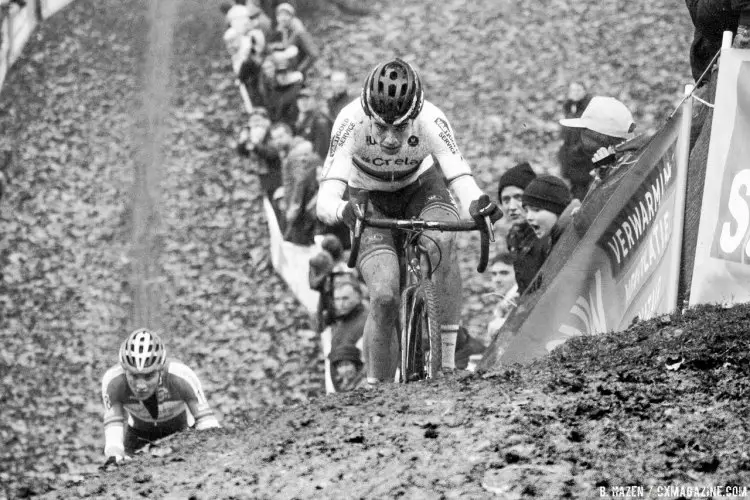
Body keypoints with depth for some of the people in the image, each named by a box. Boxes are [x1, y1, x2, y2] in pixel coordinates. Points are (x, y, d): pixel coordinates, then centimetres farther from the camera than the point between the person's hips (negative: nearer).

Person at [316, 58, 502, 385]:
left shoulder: (430, 121, -31)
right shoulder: (352, 120, -33)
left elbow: (459, 174, -37)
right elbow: (328, 193, -39)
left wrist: (477, 204, -59)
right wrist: (341, 211, -63)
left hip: (420, 185, 1)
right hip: (369, 198, -1)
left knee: (439, 244, -33)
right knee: (384, 296, -19)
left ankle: (447, 357, -23)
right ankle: (377, 387, 0)